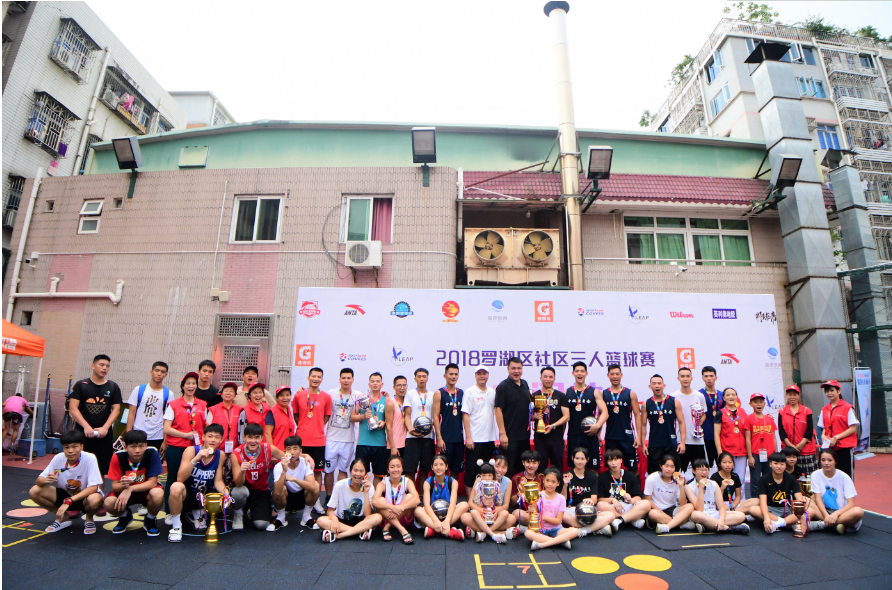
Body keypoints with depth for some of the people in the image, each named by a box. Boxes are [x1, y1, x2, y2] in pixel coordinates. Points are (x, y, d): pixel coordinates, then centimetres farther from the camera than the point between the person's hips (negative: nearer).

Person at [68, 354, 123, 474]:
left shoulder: (113, 387, 7)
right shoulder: (81, 385, 4)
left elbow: (116, 409, 3)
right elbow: (73, 408, -2)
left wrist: (105, 427, -10)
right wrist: (86, 427, -13)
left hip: (104, 435, 1)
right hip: (82, 433, -1)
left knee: (102, 469, 5)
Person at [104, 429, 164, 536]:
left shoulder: (152, 453, -25)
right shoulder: (118, 457, -19)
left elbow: (152, 482, -22)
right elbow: (114, 486, -15)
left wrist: (130, 489, -33)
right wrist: (122, 485, -38)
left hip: (146, 490, -2)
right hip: (125, 490, 2)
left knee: (158, 494, -35)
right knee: (109, 503, -28)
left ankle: (150, 520, 1)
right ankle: (125, 516, 11)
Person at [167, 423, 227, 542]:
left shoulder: (220, 455, -5)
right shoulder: (191, 450, -15)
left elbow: (218, 481, -3)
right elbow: (180, 479, -25)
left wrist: (225, 492, -23)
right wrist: (196, 458, -37)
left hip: (204, 496, 4)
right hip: (186, 495, -4)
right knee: (176, 487, -35)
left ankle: (198, 514, 11)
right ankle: (176, 525, -12)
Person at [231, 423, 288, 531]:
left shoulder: (269, 449, -16)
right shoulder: (236, 454, -19)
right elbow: (238, 483, -21)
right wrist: (242, 471, -44)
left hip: (261, 491, 1)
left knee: (262, 525, -17)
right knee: (240, 492, -37)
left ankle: (253, 512, 20)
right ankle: (238, 513, -1)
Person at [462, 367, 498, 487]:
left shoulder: (492, 392, 8)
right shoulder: (470, 392, -6)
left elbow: (496, 412, 15)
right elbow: (465, 415, -9)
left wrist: (499, 434, 6)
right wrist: (468, 437, -14)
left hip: (489, 438, 5)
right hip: (474, 439, -5)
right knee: (471, 469, 2)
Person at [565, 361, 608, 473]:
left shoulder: (595, 392, 3)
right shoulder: (566, 393, 6)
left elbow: (604, 412, -4)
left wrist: (598, 425, -22)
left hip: (590, 435, -1)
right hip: (572, 436, 1)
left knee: (592, 468, 4)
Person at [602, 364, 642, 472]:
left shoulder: (630, 394, 1)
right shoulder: (603, 394, 4)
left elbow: (637, 415, 0)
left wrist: (639, 436, -5)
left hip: (627, 437, -1)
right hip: (610, 437, 1)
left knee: (633, 468, 4)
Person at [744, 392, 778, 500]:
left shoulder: (770, 419, 8)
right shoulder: (749, 419, -2)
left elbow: (773, 438, 11)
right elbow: (748, 439, -4)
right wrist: (750, 456, -7)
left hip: (769, 455, 4)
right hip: (755, 455, -4)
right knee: (755, 481, 1)